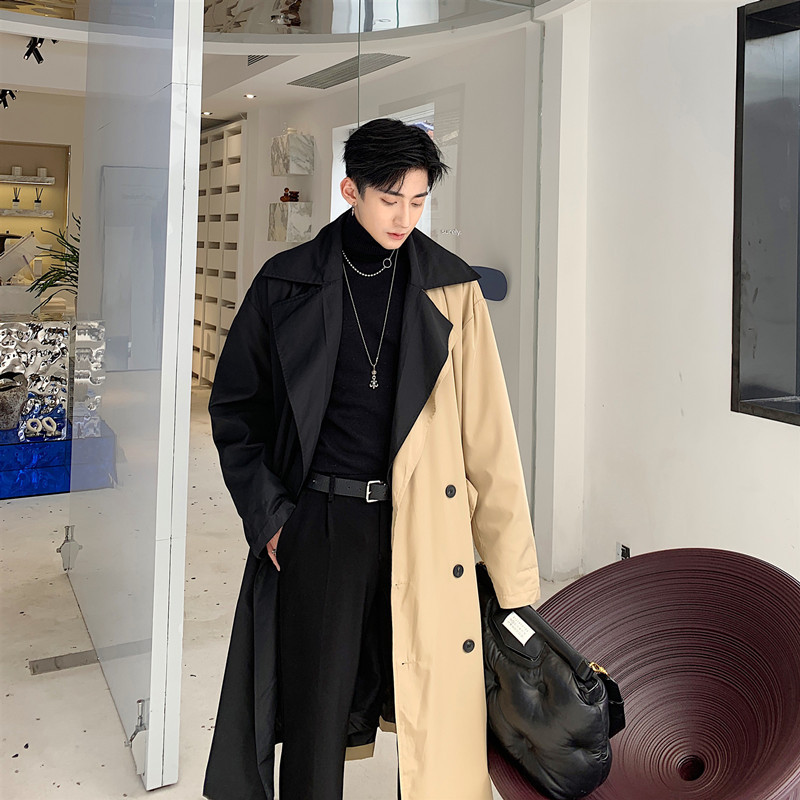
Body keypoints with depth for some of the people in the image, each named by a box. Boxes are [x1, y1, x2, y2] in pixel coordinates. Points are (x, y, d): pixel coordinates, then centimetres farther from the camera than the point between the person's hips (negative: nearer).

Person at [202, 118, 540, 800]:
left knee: (431, 717, 8)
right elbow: (235, 405, 10)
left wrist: (515, 575, -4)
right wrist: (268, 512, -1)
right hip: (318, 524, 0)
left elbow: (488, 432, -1)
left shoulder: (452, 290, 3)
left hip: (424, 528, 0)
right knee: (316, 720, 9)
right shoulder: (288, 285, 3)